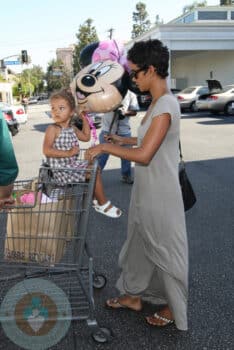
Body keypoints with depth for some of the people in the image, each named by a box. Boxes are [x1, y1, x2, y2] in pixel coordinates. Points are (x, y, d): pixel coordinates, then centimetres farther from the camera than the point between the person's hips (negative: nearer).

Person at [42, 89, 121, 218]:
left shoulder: (72, 128, 6)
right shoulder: (52, 129, -18)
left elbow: (86, 137, 21)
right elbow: (47, 150, -28)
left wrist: (84, 119, 14)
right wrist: (68, 153, -28)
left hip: (72, 164, 9)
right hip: (61, 170, -9)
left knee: (95, 167, 20)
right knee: (94, 172, -7)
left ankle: (95, 198, 34)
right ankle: (103, 204, 10)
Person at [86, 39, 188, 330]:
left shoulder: (166, 105, -24)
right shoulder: (157, 102, 6)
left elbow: (144, 154, -28)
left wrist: (106, 147, -18)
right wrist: (124, 140, 13)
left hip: (160, 194, -9)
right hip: (146, 190, 10)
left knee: (165, 248, 8)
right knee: (140, 242, 21)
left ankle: (173, 307, 30)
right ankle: (134, 295, 40)